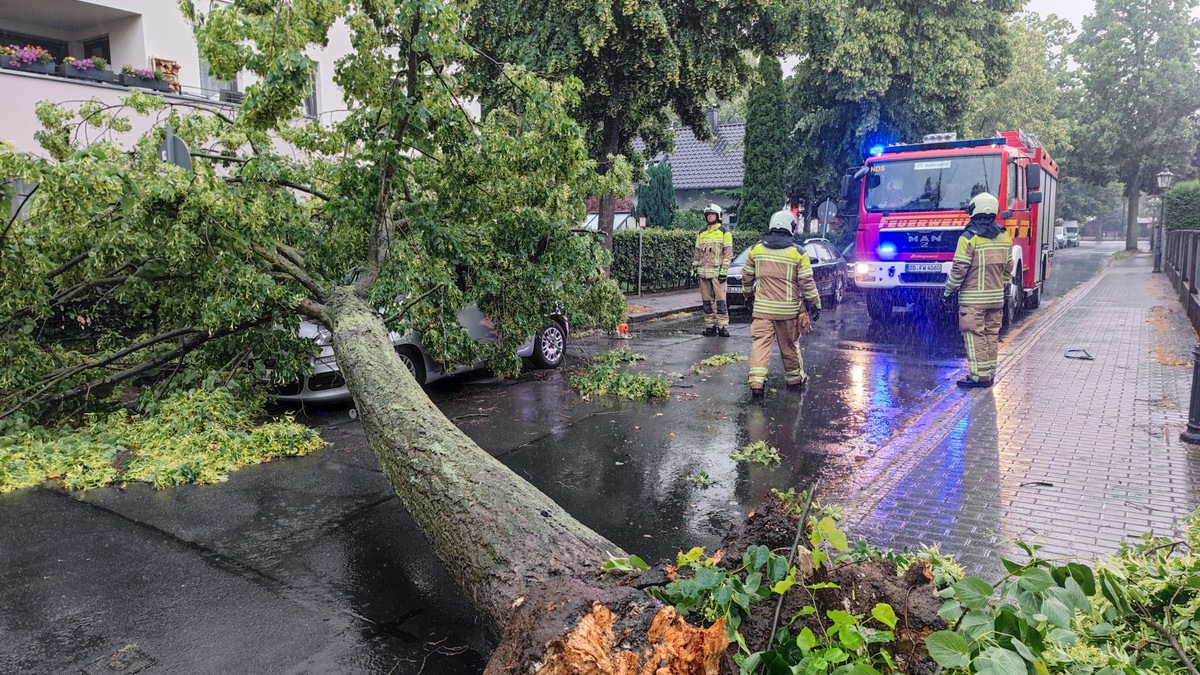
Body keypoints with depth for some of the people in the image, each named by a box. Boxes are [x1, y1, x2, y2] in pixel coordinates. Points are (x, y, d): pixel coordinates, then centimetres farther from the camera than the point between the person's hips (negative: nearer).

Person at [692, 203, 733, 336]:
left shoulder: (724, 232, 2)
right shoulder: (702, 234, 17)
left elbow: (728, 252, -4)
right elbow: (697, 252, 20)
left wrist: (724, 270, -12)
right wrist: (694, 268, 12)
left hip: (717, 272, -5)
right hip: (703, 272, 5)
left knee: (720, 300, -8)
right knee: (707, 301, 6)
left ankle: (723, 326, -6)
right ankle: (710, 326, 11)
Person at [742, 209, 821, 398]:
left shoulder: (756, 249, 2)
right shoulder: (798, 253, -7)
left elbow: (746, 276, 11)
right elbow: (807, 282, -6)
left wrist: (749, 295, 26)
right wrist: (815, 304, 4)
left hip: (762, 307, 1)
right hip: (788, 309, -1)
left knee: (760, 343, -1)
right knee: (790, 345, 13)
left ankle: (756, 382, -12)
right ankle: (794, 379, 29)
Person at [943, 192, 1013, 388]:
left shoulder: (969, 237, -13)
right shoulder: (1004, 236, 8)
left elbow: (959, 269, -14)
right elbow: (1008, 268, 13)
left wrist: (949, 290, -3)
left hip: (973, 298, -7)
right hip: (996, 297, 7)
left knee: (975, 335, -3)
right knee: (991, 335, 12)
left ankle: (979, 375, -4)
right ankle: (990, 373, 18)